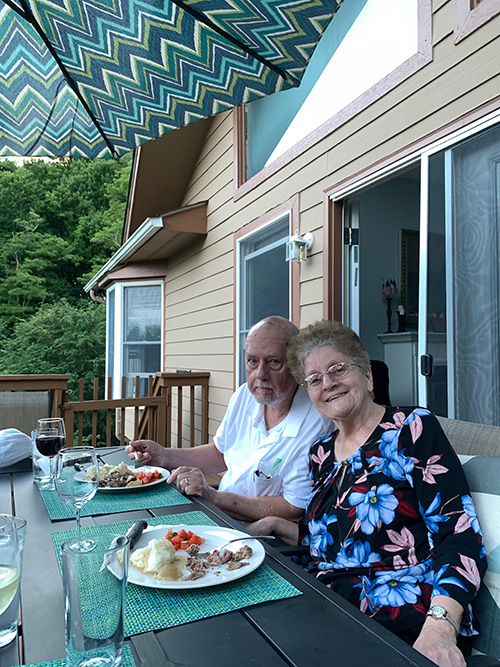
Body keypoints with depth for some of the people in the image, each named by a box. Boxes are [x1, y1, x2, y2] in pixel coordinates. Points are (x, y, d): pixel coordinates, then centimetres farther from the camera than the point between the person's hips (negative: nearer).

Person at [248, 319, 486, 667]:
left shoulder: (414, 428, -7)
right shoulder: (321, 452, 12)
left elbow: (461, 536, -13)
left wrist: (439, 628, -26)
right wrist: (277, 525, 7)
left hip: (402, 623, -5)